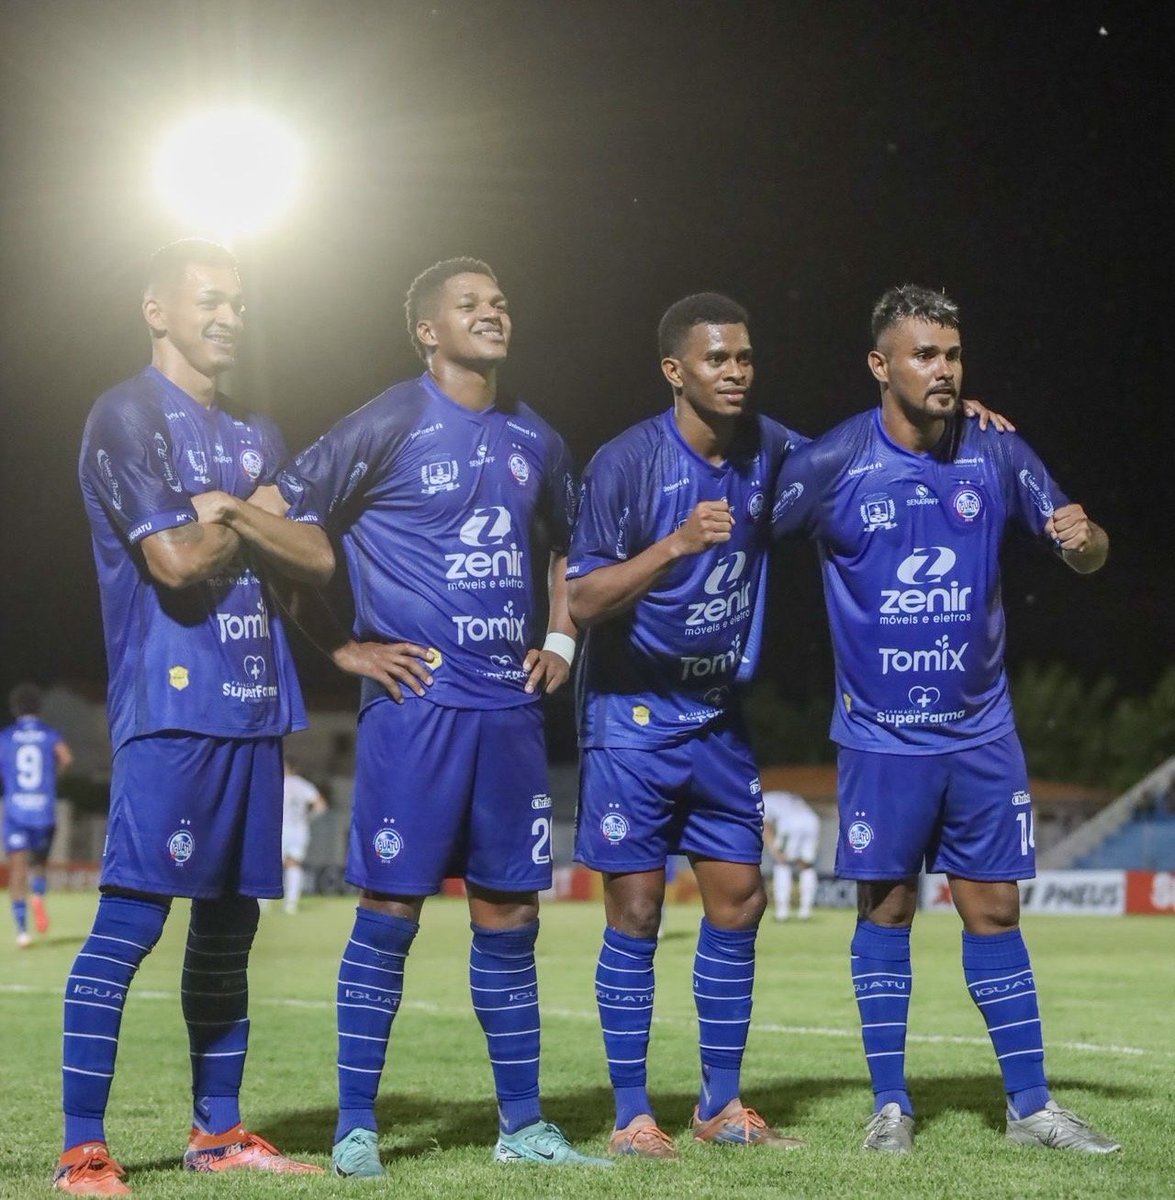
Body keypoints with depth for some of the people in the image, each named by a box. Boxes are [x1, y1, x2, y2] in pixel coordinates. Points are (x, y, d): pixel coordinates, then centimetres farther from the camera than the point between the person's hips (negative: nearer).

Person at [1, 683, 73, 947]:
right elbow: (66, 757, -12)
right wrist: (54, 774, 7)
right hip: (45, 813, 1)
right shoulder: (51, 734, 7)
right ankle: (39, 896, -11)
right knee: (39, 863, 20)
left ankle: (22, 927, -19)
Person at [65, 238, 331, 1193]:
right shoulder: (127, 418, -4)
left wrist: (232, 512, -7)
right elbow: (176, 560, -16)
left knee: (230, 919, 10)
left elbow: (318, 561, 8)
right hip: (169, 709, -8)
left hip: (252, 709, 8)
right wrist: (254, 520, 1)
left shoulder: (256, 434, 20)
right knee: (131, 919, -10)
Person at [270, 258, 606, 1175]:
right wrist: (344, 648, -8)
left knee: (509, 913, 8)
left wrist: (561, 637, 17)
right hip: (415, 701, -5)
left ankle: (522, 1125, 16)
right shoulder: (388, 427, -6)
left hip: (510, 708, 5)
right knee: (391, 910, -3)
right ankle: (356, 1128, 5)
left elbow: (567, 543, 31)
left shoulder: (536, 441, 13)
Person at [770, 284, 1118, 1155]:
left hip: (981, 731, 2)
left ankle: (1031, 1105, 12)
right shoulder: (832, 465, -8)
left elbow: (1084, 556, 6)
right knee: (885, 912, 4)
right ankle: (891, 1105, 15)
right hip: (881, 733, -2)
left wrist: (1084, 540, -17)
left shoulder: (998, 455, -1)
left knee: (994, 910, 5)